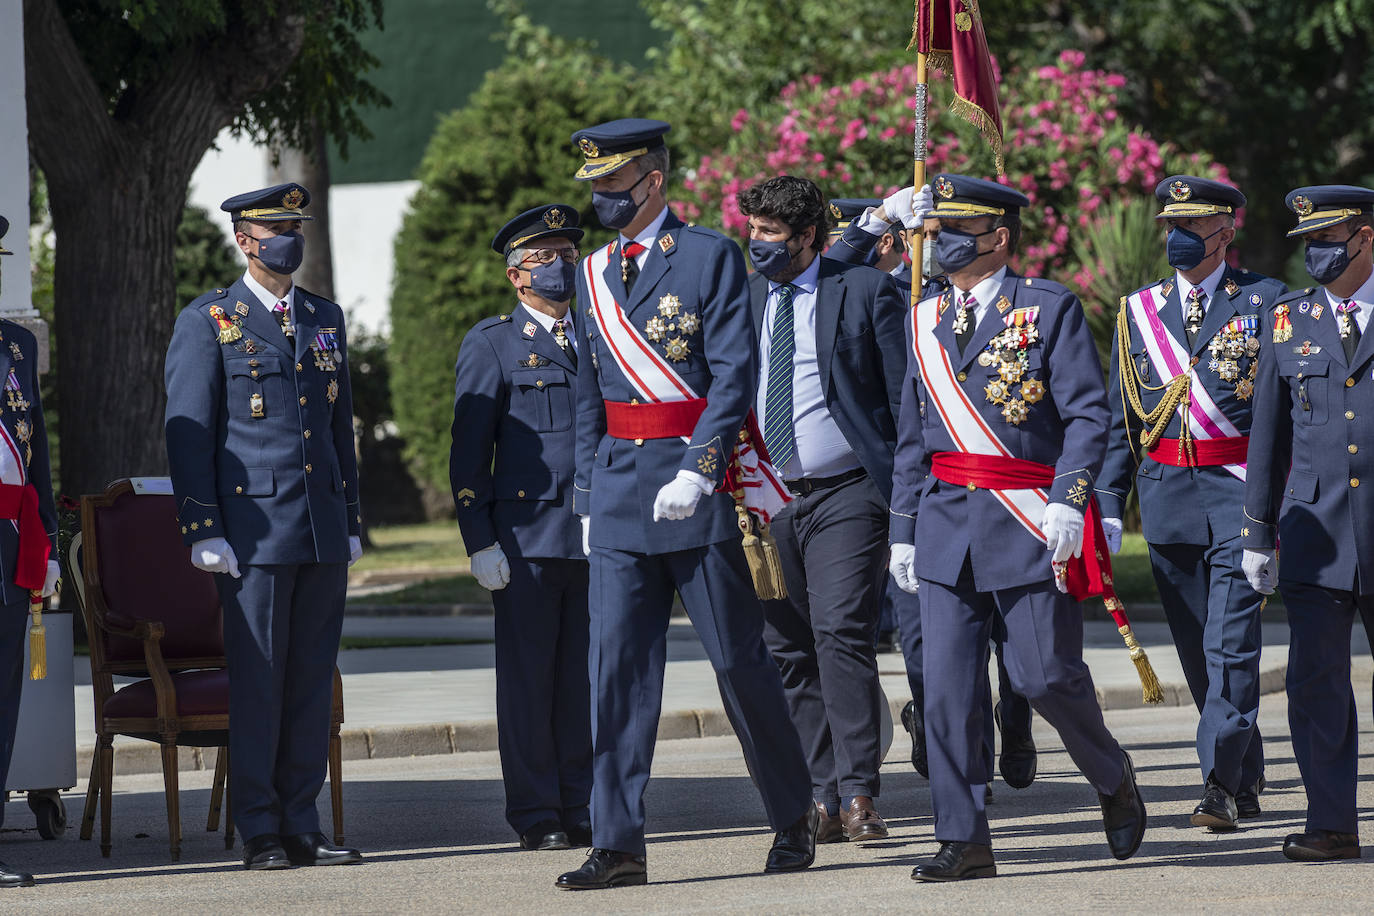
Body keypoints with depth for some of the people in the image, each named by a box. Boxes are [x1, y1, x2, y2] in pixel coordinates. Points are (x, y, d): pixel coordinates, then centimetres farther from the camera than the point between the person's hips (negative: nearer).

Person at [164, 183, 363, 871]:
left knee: (312, 681, 5)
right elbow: (187, 433, -3)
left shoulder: (324, 318, 16)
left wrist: (351, 522, 16)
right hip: (253, 529, -5)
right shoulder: (208, 322, 0)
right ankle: (260, 832, 2)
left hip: (323, 530, 5)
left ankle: (301, 824, 10)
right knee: (257, 682, -3)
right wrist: (204, 531, -10)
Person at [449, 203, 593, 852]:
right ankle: (536, 817, 4)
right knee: (528, 678, -1)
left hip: (597, 533, 4)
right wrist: (480, 541, -8)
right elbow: (469, 452, 0)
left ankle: (579, 810, 10)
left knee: (584, 677, 4)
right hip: (526, 536, -4)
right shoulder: (493, 344, 3)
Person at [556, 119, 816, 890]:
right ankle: (619, 845, -2)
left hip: (697, 485, -5)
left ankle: (796, 816, 20)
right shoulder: (594, 274, 13)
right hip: (619, 494, 5)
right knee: (619, 664, -2)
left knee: (739, 660, 3)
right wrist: (589, 500, 14)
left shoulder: (712, 257, -4)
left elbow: (735, 373, -11)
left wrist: (696, 473, -20)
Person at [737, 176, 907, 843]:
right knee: (787, 652, 2)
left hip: (846, 495, -5)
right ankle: (820, 800, 7)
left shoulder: (865, 291, 1)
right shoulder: (741, 299, 13)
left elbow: (904, 398, 1)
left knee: (842, 633, -16)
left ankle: (858, 794, -16)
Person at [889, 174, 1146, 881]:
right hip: (947, 523, 5)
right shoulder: (926, 319, 14)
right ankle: (963, 841, 0)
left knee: (1045, 674, -3)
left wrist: (1067, 500, -19)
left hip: (1029, 522, -5)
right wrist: (903, 529, 13)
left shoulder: (1050, 308, -1)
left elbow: (1088, 414, -6)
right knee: (946, 684, -3)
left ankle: (1113, 778, 25)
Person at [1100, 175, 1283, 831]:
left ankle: (1221, 785, -12)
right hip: (1168, 498, 4)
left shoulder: (1264, 301, 2)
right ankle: (1248, 778, 23)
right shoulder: (1138, 311, 12)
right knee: (1198, 653, 9)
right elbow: (1119, 416, 13)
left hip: (1240, 490, -4)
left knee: (1230, 644, -12)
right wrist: (1109, 506, 6)